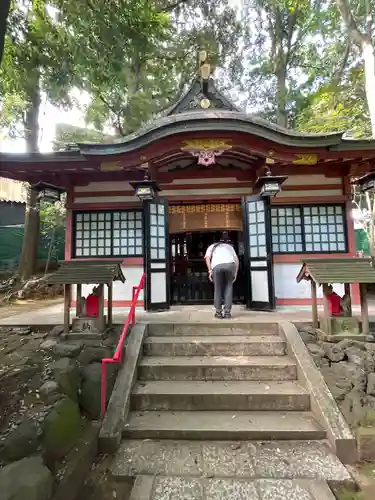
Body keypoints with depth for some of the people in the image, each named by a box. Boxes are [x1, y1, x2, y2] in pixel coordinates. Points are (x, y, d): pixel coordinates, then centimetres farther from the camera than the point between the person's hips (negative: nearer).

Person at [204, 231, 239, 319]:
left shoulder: (212, 246, 35)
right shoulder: (229, 246, 40)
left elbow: (207, 257, 14)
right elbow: (236, 259, 25)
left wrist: (210, 271, 9)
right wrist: (235, 273, 23)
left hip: (216, 265, -1)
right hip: (230, 264, 1)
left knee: (218, 289, 15)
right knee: (228, 287, 17)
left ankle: (218, 312, 18)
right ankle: (227, 312, 14)